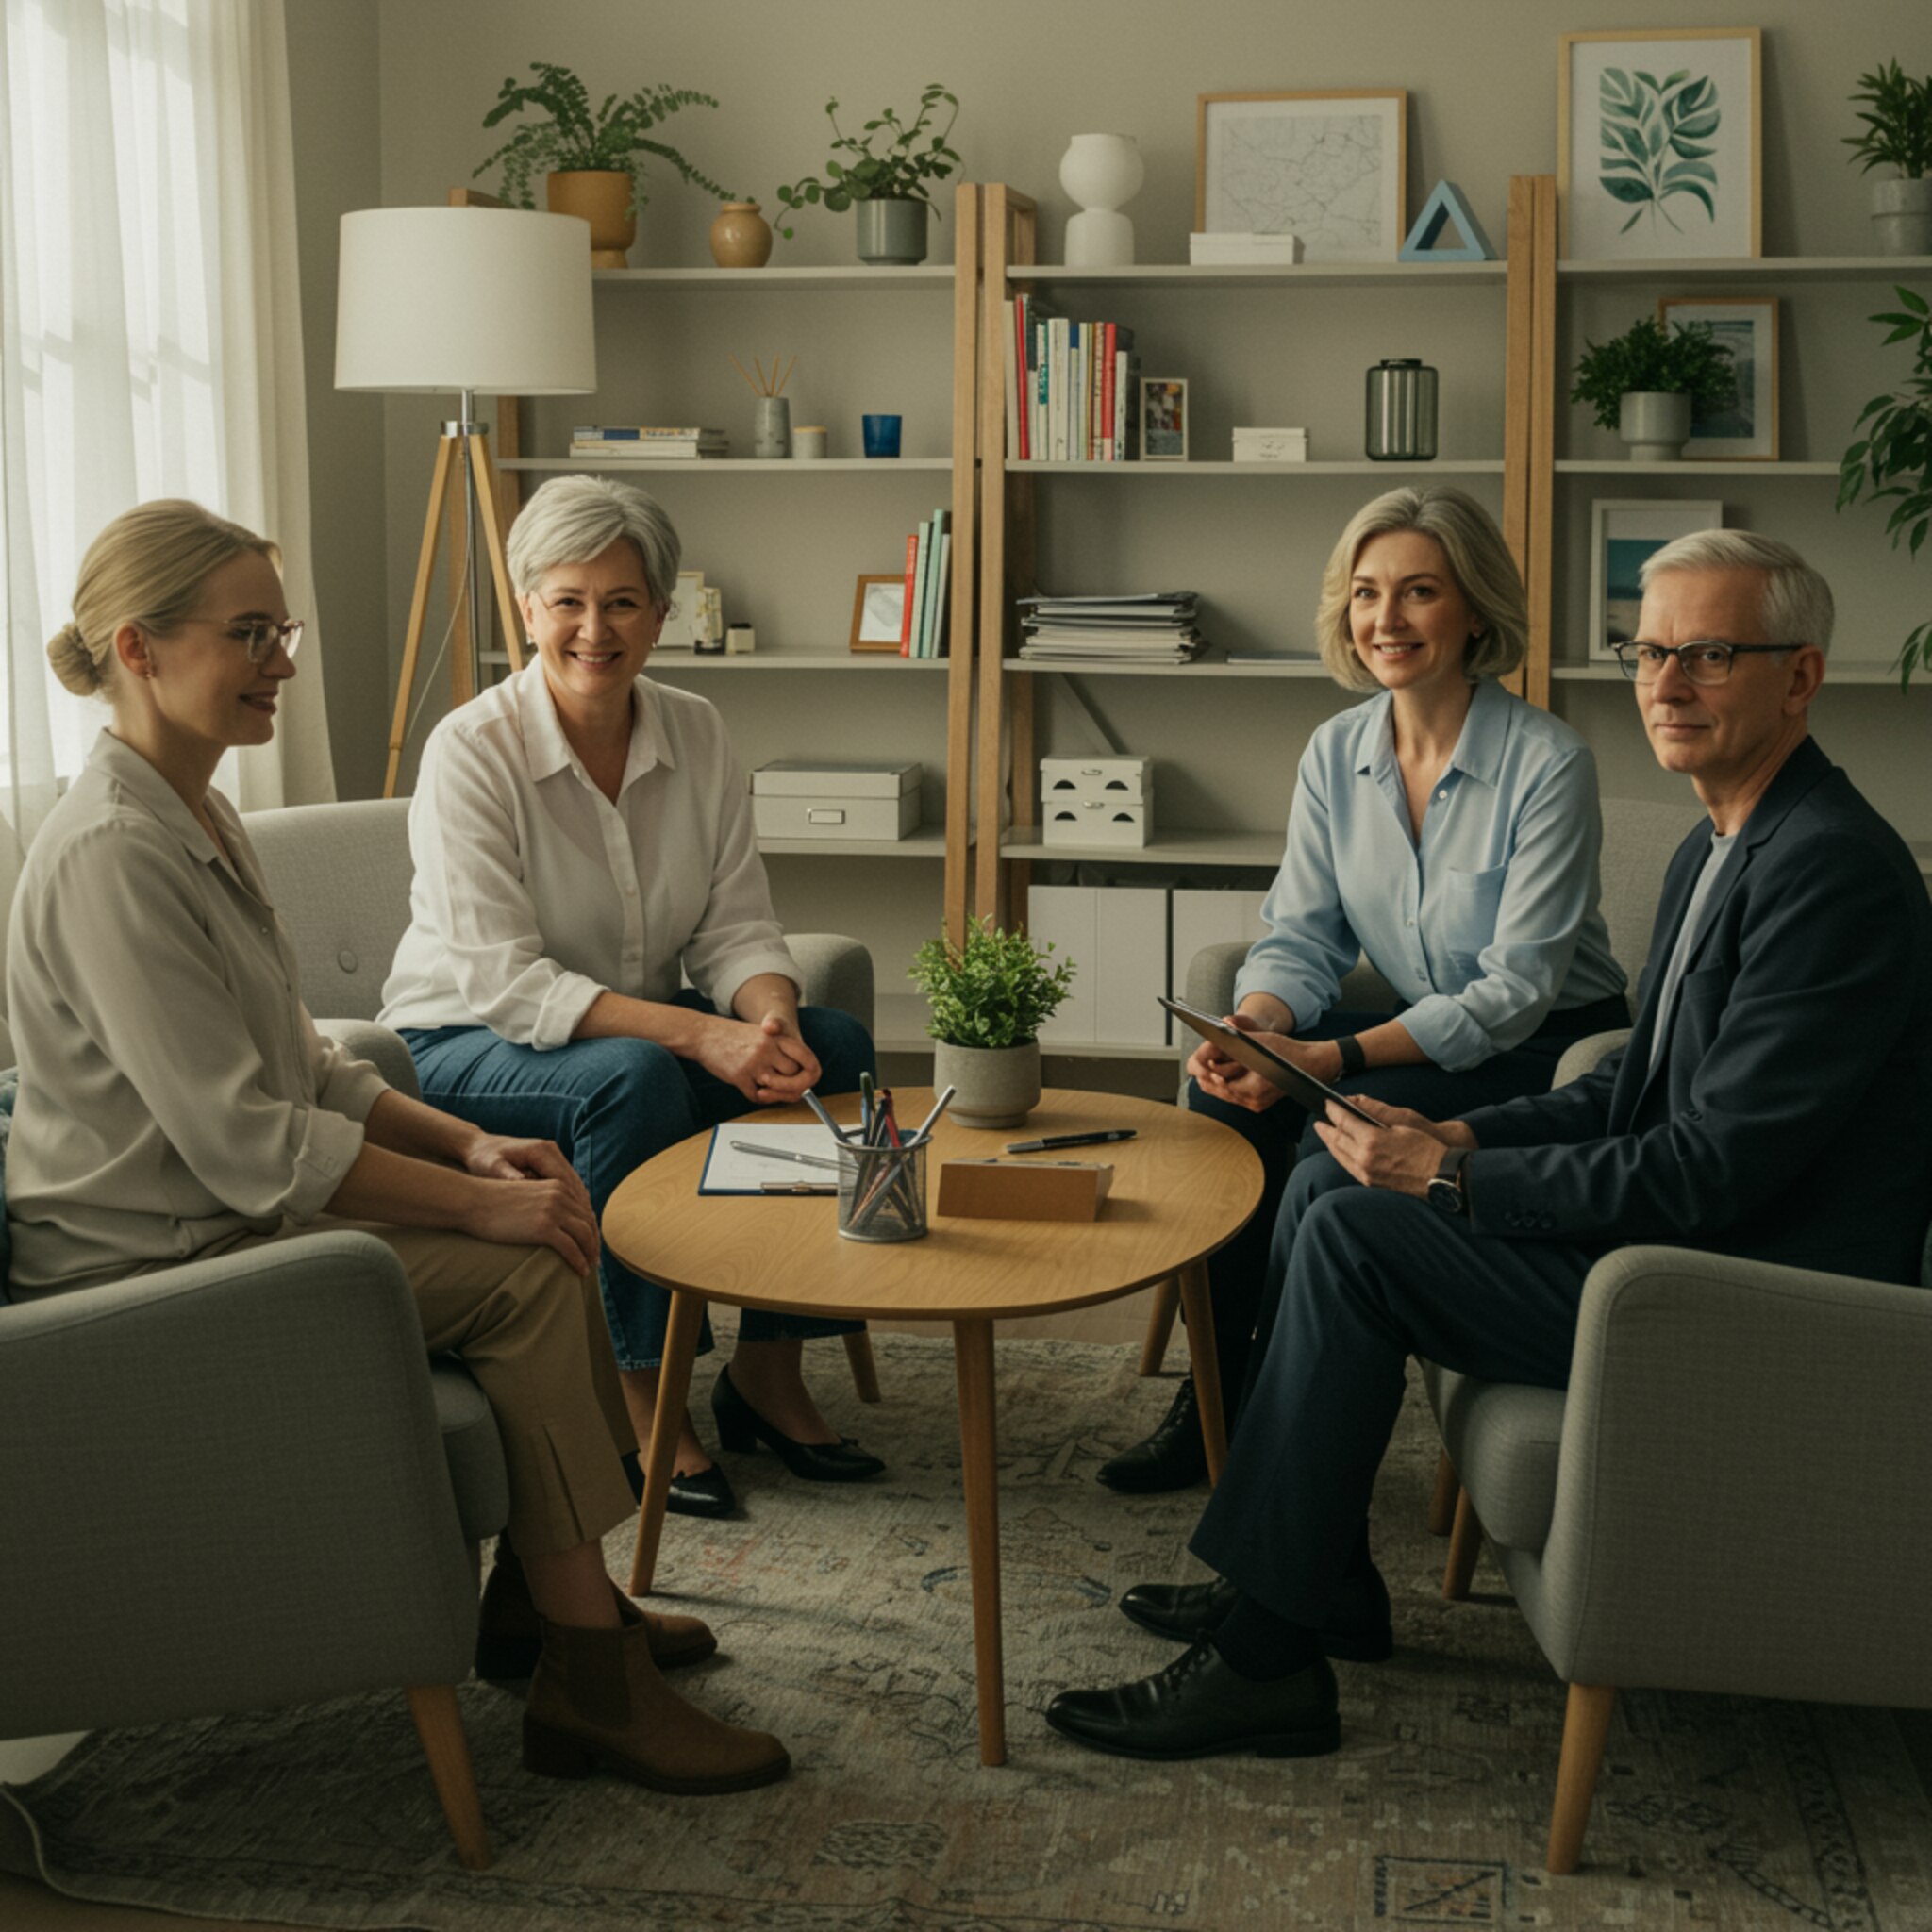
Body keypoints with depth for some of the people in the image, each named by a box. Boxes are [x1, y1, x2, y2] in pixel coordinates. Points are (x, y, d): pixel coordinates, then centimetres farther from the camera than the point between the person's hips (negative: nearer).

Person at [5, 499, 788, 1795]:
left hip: (226, 1219, 10)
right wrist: (480, 1201, -21)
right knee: (527, 1269, -18)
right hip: (150, 1270, -10)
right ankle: (587, 1685, -10)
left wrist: (470, 1146, 0)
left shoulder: (199, 818, 11)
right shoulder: (109, 857, -22)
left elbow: (301, 1066, 15)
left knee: (549, 1228, 1)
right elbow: (246, 1144, -25)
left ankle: (544, 1597, 12)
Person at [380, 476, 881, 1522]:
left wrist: (769, 1018, -26)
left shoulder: (695, 733, -2)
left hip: (642, 1025, 6)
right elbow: (505, 982, -25)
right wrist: (698, 1034, -33)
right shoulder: (472, 750, -19)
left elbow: (737, 927, -2)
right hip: (465, 1046, -5)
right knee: (636, 1076, -35)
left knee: (832, 1045, -17)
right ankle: (634, 1395, -18)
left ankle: (767, 1368, -5)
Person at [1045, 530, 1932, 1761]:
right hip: (1689, 1238, 11)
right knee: (1327, 1181, 8)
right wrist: (1467, 1138, 2)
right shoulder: (1720, 850, 12)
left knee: (1358, 1231, -19)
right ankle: (1319, 1582, 14)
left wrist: (1454, 1180, -17)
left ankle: (1265, 1659, -10)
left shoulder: (1831, 870, -21)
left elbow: (1709, 1171, -25)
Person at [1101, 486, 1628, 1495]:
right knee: (1226, 1090, -20)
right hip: (1419, 1030, 6)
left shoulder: (1548, 762, -19)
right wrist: (1251, 1028, -23)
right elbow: (1299, 938, 1)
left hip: (1552, 1049, -6)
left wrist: (1336, 1058, -31)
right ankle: (1216, 1397, -11)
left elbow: (1517, 990, -22)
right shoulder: (1335, 752, 0)